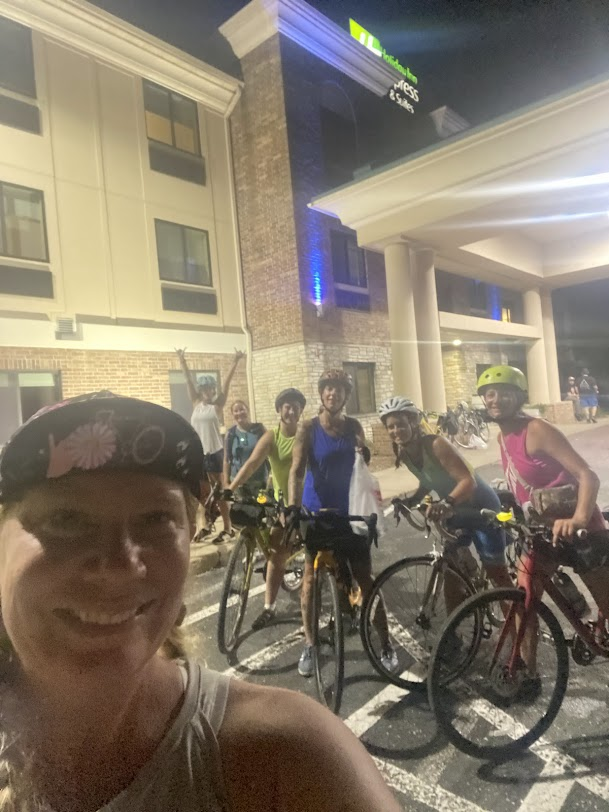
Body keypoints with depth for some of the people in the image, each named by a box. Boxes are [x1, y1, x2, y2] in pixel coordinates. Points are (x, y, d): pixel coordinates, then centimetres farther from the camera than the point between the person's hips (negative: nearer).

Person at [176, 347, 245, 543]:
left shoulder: (218, 404, -2)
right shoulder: (196, 403, 9)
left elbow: (227, 382, -9)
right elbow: (188, 380, 8)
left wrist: (235, 362, -15)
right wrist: (182, 360, 7)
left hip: (214, 453, -5)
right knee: (203, 493, 14)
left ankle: (228, 528, 8)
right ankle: (207, 525, 29)